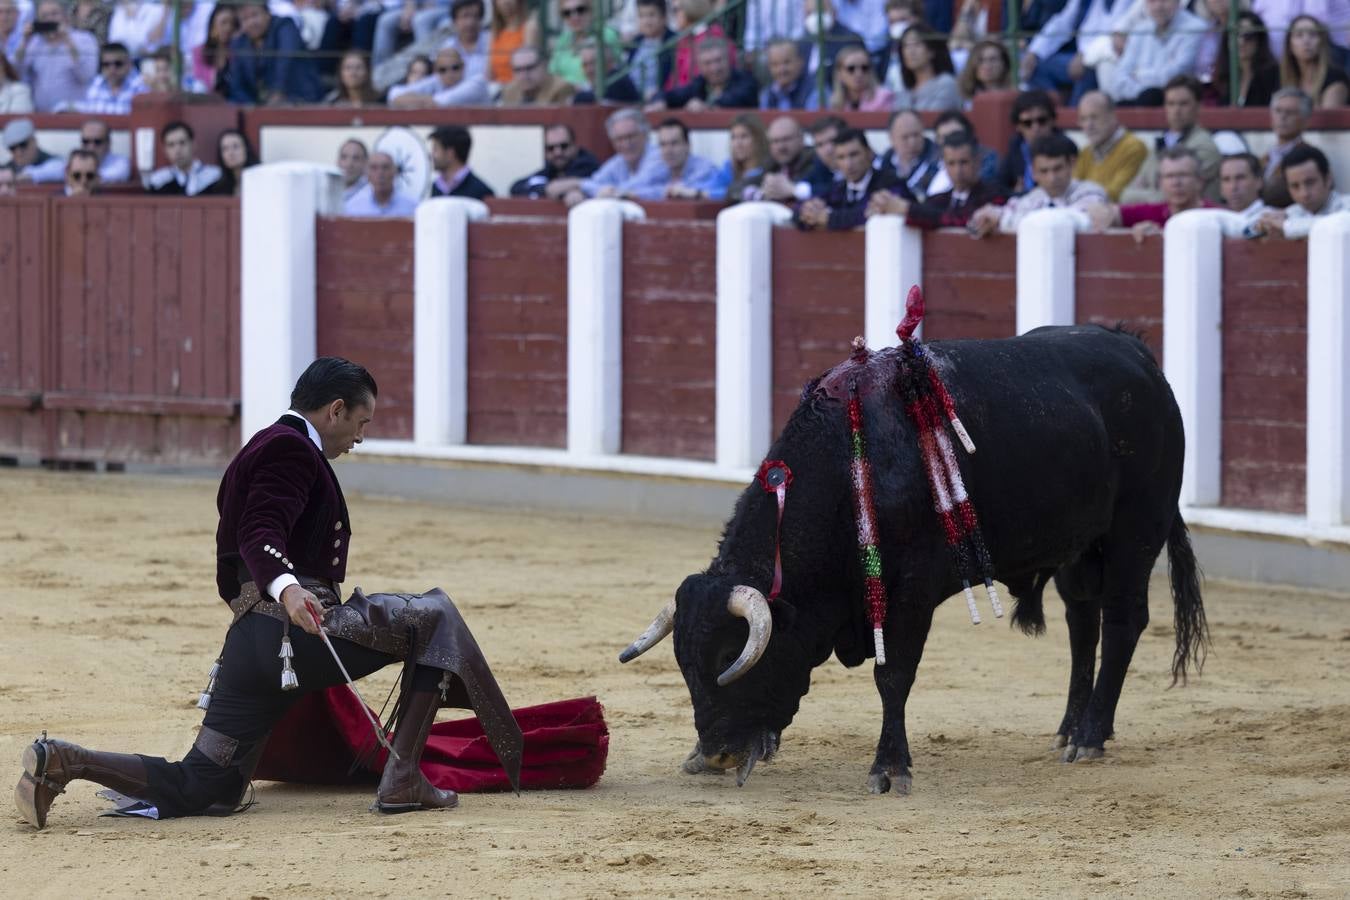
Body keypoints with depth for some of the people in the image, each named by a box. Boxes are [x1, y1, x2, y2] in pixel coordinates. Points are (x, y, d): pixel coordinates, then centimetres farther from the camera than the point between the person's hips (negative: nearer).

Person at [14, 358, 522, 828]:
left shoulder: (259, 450, 28)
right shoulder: (290, 449, -4)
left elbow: (230, 576, 33)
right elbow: (260, 535, -22)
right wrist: (286, 589, -40)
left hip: (249, 640, 10)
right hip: (298, 631, -10)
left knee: (202, 789, 5)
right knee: (434, 619, 0)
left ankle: (61, 762, -11)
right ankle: (403, 780, -8)